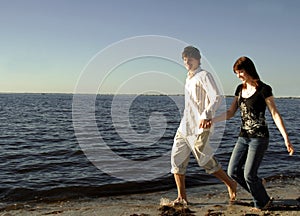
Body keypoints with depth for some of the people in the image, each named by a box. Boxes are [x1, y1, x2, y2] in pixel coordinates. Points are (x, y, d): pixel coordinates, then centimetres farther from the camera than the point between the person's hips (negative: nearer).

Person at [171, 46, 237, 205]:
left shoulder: (204, 76, -8)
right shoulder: (189, 78, 19)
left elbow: (217, 97, -20)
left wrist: (206, 115, -33)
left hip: (198, 128, -8)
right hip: (184, 126, 9)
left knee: (205, 161, -3)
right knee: (177, 159, 2)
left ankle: (231, 184, 20)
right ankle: (182, 197, 9)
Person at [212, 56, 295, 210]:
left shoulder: (263, 89, -9)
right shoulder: (240, 89, 10)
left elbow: (275, 114, -12)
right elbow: (230, 113, 13)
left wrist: (286, 138, -17)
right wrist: (211, 120, 3)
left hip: (259, 138, -7)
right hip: (244, 137, 7)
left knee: (249, 174, -6)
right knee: (233, 171, 2)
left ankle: (262, 202, 21)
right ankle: (258, 185, 28)